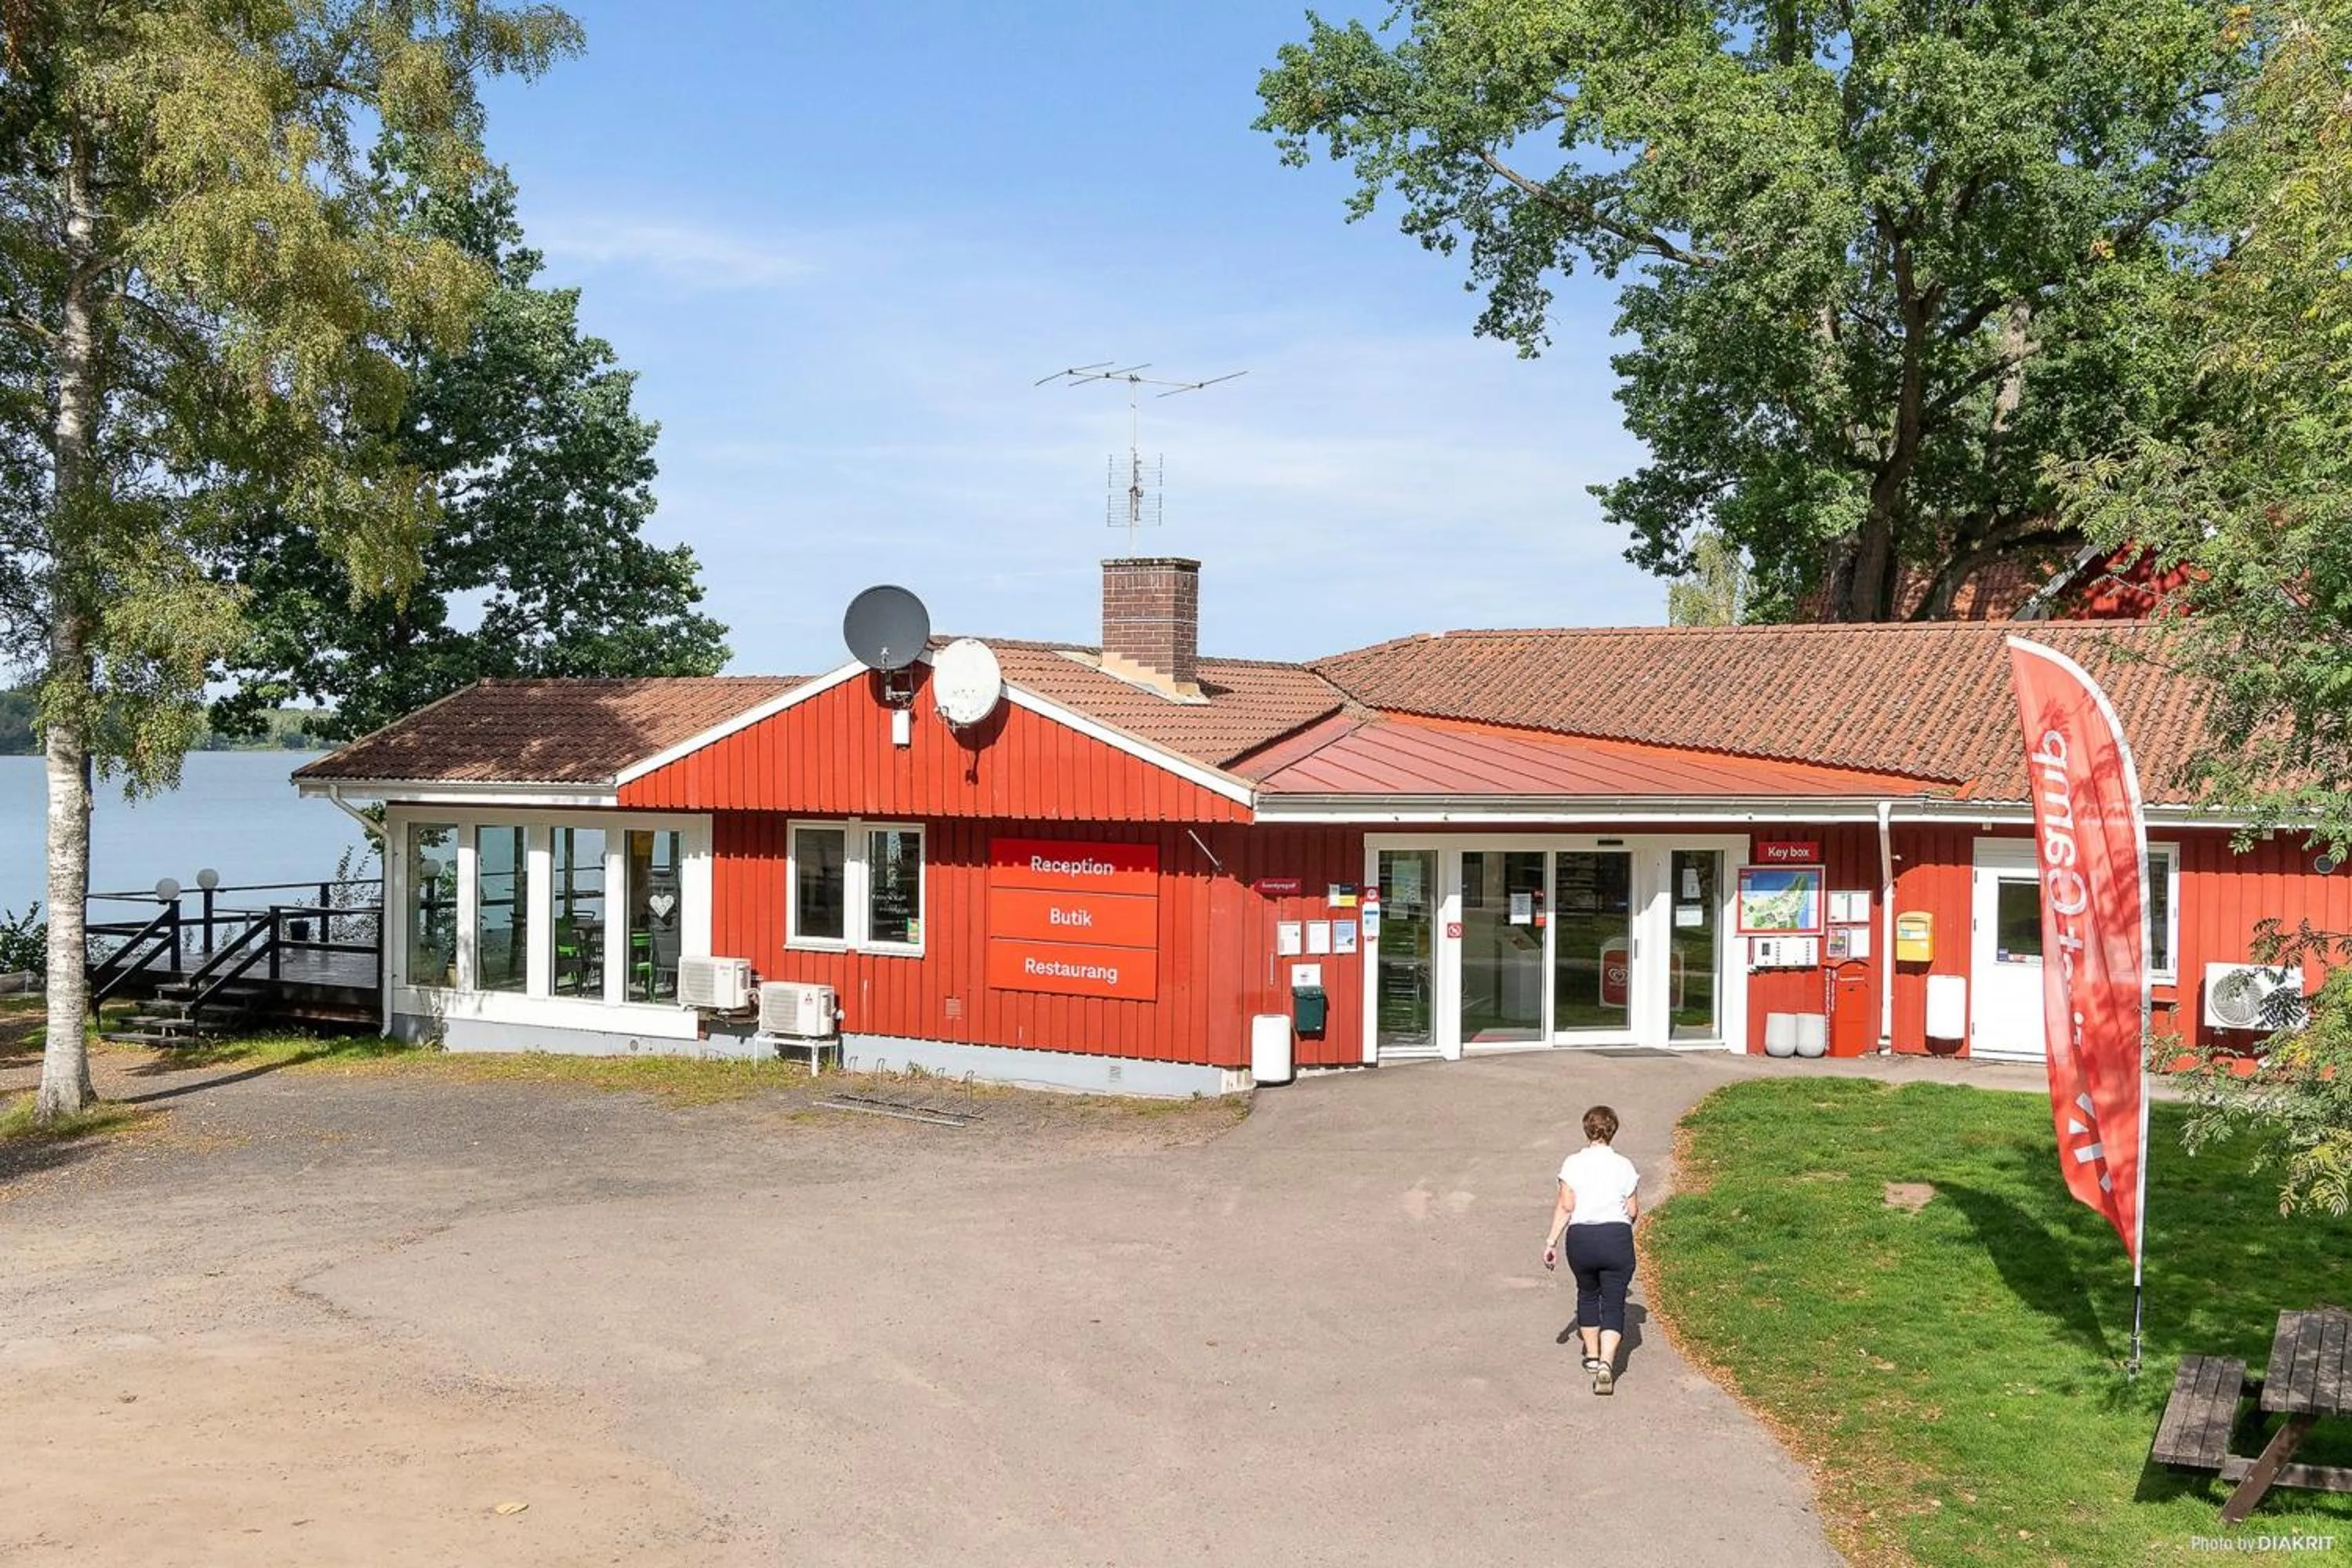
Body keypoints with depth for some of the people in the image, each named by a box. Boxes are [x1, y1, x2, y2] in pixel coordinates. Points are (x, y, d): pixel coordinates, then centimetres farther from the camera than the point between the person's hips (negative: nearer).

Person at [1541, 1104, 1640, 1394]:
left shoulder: (1572, 1164, -2)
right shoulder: (1624, 1166, 0)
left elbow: (1565, 1207, -7)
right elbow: (1633, 1211, 3)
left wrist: (1551, 1242, -2)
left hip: (1581, 1238, 1)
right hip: (1617, 1238, -1)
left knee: (1587, 1294, 24)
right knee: (1613, 1303, 2)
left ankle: (1592, 1356, 35)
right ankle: (1606, 1363, -18)